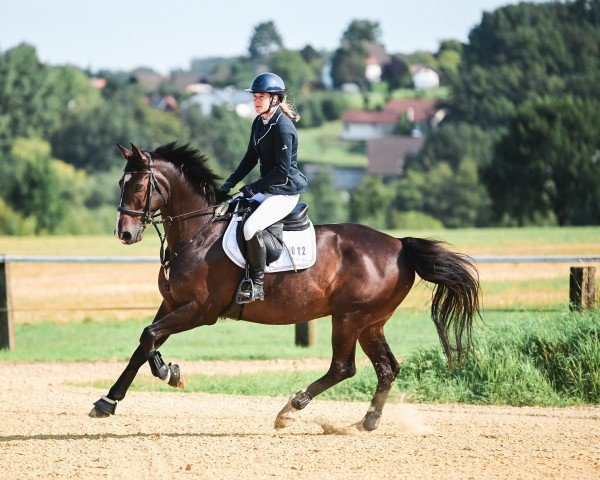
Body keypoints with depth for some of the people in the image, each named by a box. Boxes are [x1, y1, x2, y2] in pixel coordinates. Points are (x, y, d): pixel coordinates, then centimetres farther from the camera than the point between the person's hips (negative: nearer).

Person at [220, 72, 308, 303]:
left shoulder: (283, 127, -18)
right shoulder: (259, 123, 10)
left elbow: (282, 171, -21)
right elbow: (251, 158, 17)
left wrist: (254, 188, -17)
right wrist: (230, 183, 6)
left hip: (285, 192, -10)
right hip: (267, 190, 10)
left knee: (251, 227, -29)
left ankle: (257, 285, -21)